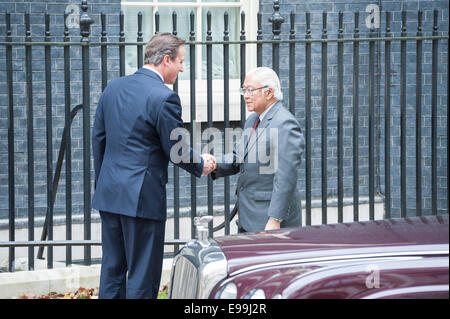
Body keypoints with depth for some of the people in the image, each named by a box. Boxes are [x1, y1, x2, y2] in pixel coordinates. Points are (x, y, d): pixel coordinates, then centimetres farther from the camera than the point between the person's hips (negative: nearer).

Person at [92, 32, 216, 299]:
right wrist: (201, 165, 10)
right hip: (143, 197, -7)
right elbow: (176, 150, -10)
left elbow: (98, 139, 14)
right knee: (143, 277, 1)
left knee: (112, 269, 13)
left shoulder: (113, 87, 8)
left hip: (109, 194, 7)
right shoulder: (163, 97, -15)